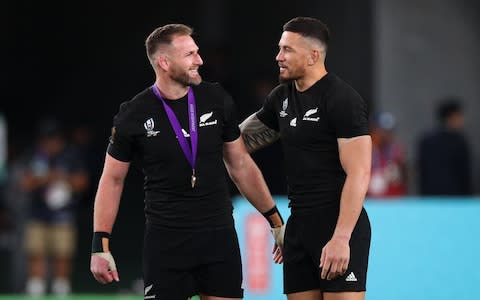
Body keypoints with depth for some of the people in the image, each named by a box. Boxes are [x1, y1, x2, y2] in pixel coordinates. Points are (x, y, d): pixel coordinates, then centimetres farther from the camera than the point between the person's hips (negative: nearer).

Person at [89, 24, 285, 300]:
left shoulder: (217, 100, 2)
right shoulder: (134, 116, -5)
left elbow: (240, 165, 12)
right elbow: (112, 180, 2)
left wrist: (277, 223, 12)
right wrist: (100, 246, -4)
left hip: (219, 234, 2)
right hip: (166, 240, -2)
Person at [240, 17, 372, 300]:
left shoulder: (343, 100, -12)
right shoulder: (282, 97, 12)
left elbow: (359, 173, -17)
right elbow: (241, 141, 26)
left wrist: (341, 238, -23)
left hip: (340, 226, -8)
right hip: (299, 224, 8)